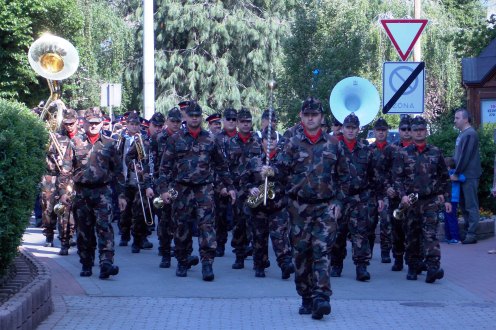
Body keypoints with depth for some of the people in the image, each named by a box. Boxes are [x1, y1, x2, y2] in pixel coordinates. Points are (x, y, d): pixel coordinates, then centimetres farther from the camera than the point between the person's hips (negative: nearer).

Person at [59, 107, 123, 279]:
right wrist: (64, 191, -1)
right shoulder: (75, 143, 6)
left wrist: (121, 194, 6)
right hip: (82, 192, 1)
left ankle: (106, 263, -22)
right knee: (84, 230, 7)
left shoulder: (109, 144, 7)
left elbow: (118, 170, 10)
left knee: (104, 226, -14)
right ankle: (86, 264, 17)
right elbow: (66, 169, 6)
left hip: (103, 191, -1)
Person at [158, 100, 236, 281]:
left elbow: (221, 165, 14)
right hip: (182, 189, 0)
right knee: (181, 226, 5)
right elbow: (165, 166, 2)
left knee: (207, 224, -11)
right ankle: (182, 263, 18)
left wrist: (229, 187, 12)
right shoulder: (175, 139, 4)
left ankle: (207, 264, -12)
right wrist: (164, 189, -7)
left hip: (204, 189, 0)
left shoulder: (210, 139, 8)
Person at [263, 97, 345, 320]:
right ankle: (307, 299, 14)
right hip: (299, 207, 1)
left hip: (326, 206, -1)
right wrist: (271, 172, -24)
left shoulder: (333, 144, 7)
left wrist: (338, 202, 4)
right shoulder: (293, 143, 5)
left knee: (321, 251, -12)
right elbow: (282, 171, -2)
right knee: (301, 253, 4)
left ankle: (321, 297, -18)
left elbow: (342, 176, 11)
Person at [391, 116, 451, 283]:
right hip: (411, 201, 1)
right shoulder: (403, 154, 5)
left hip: (431, 201, -1)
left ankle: (433, 267, -21)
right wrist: (403, 195, -15)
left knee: (430, 233, -13)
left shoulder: (436, 153, 8)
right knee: (412, 236, 6)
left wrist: (446, 199, 9)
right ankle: (413, 267, 18)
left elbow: (444, 178, 13)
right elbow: (397, 177, 0)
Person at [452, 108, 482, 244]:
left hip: (469, 176, -10)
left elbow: (465, 156, -18)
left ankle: (472, 234, -5)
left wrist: (456, 173, -14)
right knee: (464, 205, 12)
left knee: (471, 206, -7)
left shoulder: (470, 134, -14)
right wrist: (454, 170, 12)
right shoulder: (462, 134, 16)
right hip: (463, 176, 10)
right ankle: (468, 231, 17)